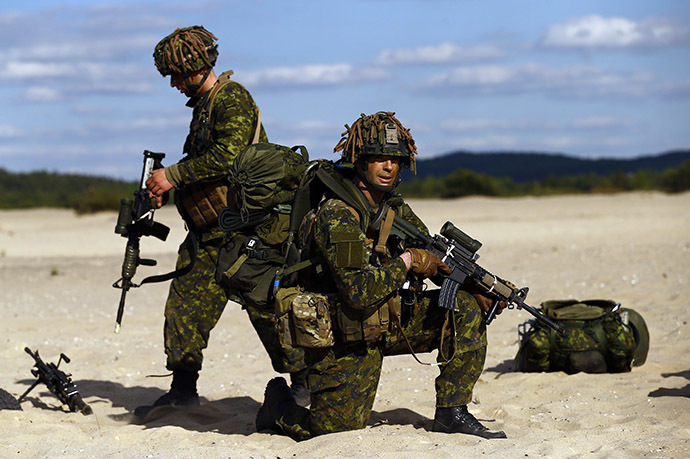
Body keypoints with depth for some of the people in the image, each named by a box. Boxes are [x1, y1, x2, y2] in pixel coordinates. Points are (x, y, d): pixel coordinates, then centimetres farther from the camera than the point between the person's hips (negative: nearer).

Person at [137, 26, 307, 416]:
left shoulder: (232, 98, -12)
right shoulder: (204, 104, 18)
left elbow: (227, 157, -25)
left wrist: (173, 176, -20)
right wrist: (165, 187, 9)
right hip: (208, 235, 9)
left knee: (266, 304, -6)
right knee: (185, 302, 5)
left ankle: (305, 380, 5)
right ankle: (183, 390, 11)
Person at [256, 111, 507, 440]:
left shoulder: (395, 208, 4)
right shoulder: (336, 216, -22)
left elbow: (433, 258, 15)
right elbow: (359, 292, -29)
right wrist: (407, 262, -17)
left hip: (389, 323, 7)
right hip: (346, 342, -7)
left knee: (466, 309, -5)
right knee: (339, 432, -9)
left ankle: (452, 412, 0)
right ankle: (280, 405, 23)